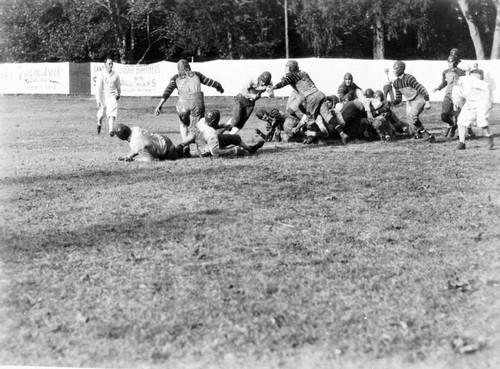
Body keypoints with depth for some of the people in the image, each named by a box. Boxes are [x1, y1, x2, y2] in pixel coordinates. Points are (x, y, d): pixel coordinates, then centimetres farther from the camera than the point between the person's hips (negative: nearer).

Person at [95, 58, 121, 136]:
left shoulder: (115, 74, -3)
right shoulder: (101, 75, -12)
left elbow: (118, 85, 15)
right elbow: (98, 88, -16)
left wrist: (119, 94, 27)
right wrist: (98, 101, -22)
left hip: (112, 96, 1)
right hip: (103, 95, -1)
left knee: (112, 113, -15)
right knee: (101, 113, 12)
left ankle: (111, 130, -22)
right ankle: (99, 124, 44)